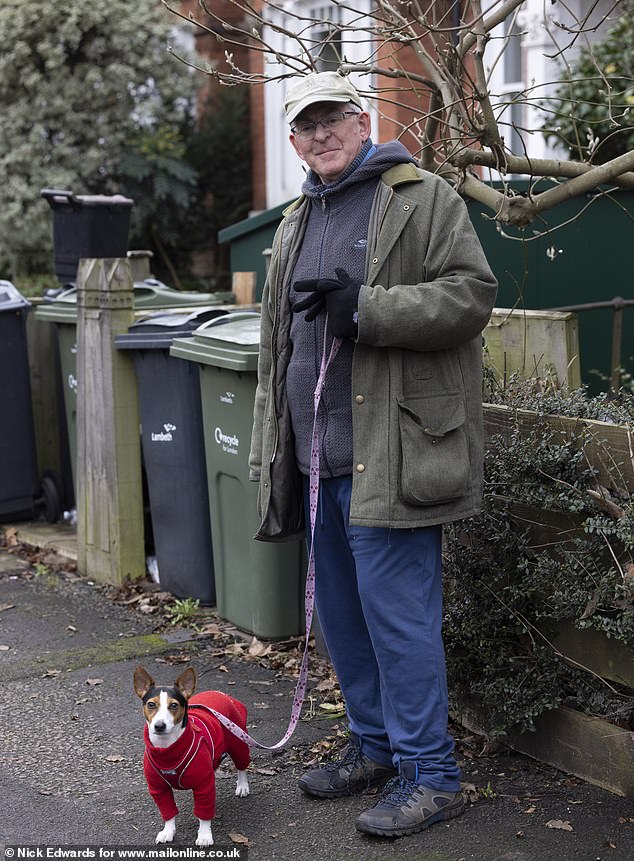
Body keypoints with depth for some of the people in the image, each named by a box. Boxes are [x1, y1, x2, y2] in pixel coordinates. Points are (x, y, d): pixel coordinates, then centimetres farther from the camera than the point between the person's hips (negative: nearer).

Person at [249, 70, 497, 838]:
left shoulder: (424, 199, -3)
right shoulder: (297, 223, 19)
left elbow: (471, 294, -12)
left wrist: (368, 309, -21)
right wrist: (271, 447, 20)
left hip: (390, 451, -8)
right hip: (320, 452, 8)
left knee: (395, 610, -7)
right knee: (341, 608, 15)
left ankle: (430, 774, 5)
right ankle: (375, 745, 31)